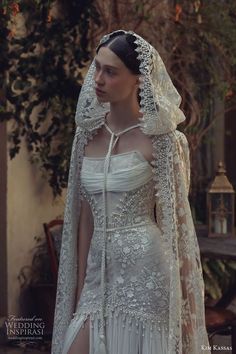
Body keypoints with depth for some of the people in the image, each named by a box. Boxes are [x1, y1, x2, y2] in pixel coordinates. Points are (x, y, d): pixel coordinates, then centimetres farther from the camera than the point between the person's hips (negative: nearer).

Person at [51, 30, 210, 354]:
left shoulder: (158, 139, -6)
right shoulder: (88, 135, 8)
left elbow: (173, 218, -5)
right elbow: (86, 216, 10)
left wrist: (184, 299, -5)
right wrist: (82, 285, 9)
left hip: (145, 268, -4)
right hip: (100, 271, 5)